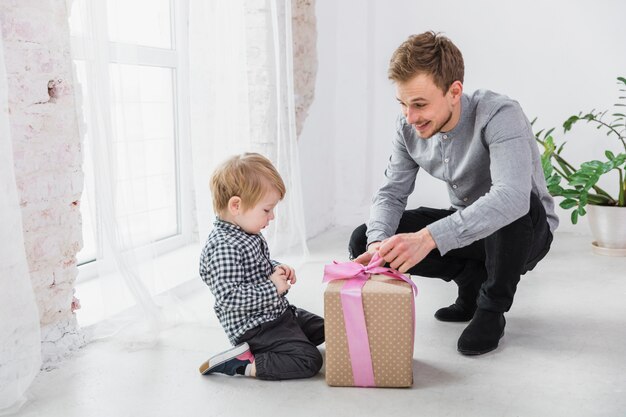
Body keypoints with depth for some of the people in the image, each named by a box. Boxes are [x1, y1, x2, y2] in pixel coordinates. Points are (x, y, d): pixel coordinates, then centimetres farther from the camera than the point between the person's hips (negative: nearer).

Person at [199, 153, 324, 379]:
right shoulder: (223, 247, -26)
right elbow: (229, 298, -31)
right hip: (254, 327, -10)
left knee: (323, 328, 22)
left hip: (278, 313, 10)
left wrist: (277, 269, 4)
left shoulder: (247, 234, 6)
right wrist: (273, 288, -23)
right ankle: (242, 363, -11)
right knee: (310, 361, -17)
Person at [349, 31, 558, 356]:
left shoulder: (500, 116, -30)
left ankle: (492, 309, -13)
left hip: (526, 231, -5)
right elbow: (392, 193, -7)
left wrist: (429, 237, -55)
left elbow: (512, 195, -46)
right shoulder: (408, 128, -11)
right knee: (362, 240, -9)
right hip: (462, 227, 5)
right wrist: (378, 243, -29)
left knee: (515, 206, -42)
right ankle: (473, 278, 5)